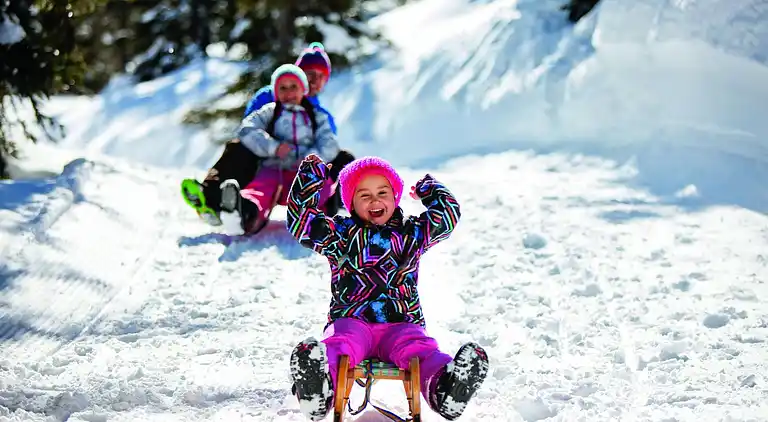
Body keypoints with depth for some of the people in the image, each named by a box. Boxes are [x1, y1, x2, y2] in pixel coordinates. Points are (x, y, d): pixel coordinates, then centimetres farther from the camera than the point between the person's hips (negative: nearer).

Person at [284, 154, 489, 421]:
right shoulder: (340, 234, 17)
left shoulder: (413, 233, 22)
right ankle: (318, 385, -69)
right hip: (350, 321, -1)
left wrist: (429, 189, 30)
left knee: (420, 348, -33)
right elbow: (299, 220, 10)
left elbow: (449, 214, 25)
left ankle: (443, 385, -66)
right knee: (340, 346, -36)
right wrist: (310, 178, 9)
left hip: (401, 324, 1)